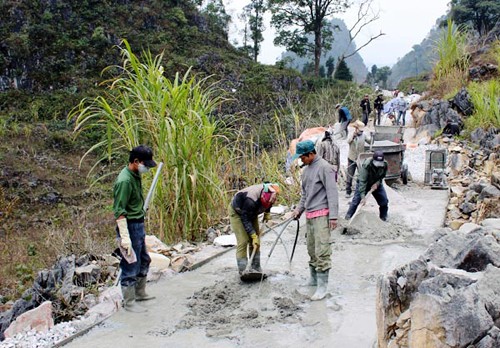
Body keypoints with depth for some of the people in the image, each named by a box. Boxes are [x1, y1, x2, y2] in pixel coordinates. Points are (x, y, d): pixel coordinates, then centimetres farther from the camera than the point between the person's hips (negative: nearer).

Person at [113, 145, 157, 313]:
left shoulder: (136, 175, 6)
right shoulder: (125, 181, -23)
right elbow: (119, 212, -24)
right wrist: (125, 238, -26)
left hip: (139, 225, 10)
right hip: (130, 226, -10)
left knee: (144, 261, 21)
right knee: (131, 266, 2)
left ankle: (139, 293, 38)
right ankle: (129, 302, 16)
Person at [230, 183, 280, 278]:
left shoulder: (271, 194, -22)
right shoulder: (251, 200, -42)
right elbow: (245, 219, -32)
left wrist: (267, 213, -4)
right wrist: (253, 235, -32)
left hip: (251, 212, 7)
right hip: (237, 212, -7)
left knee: (256, 241, 3)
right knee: (243, 241, -15)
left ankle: (256, 268, 12)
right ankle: (243, 271, -11)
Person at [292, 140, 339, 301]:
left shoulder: (324, 167, -11)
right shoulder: (306, 170, 15)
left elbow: (332, 192, -14)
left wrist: (333, 216, -18)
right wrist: (299, 208, 14)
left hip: (321, 214, -8)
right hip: (309, 215, 8)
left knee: (322, 250, -9)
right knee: (311, 249, 15)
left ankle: (322, 286, -5)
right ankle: (314, 278, 29)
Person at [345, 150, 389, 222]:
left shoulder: (385, 164, -24)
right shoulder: (366, 165, -37)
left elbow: (382, 176, -3)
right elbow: (362, 182, -38)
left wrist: (377, 183, -22)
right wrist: (363, 196, -43)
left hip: (376, 184, 4)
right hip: (364, 183, -4)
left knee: (384, 200, 1)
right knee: (356, 200, -9)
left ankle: (383, 217, 21)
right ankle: (348, 217, 1)